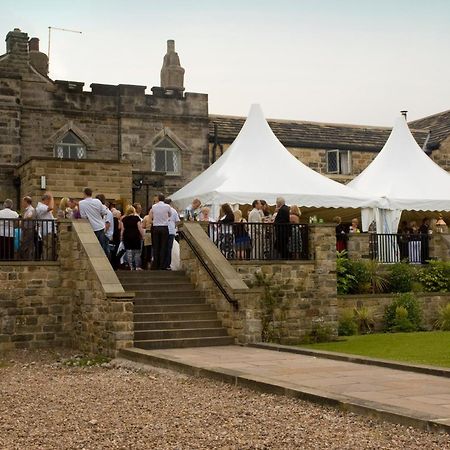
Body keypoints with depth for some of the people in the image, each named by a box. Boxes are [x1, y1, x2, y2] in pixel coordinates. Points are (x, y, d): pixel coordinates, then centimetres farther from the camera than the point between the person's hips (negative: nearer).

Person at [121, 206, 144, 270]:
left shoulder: (124, 218, 6)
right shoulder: (136, 217, 0)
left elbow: (122, 229, 4)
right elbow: (139, 228, -5)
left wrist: (122, 237, 9)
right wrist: (142, 236, 2)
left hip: (126, 236, 2)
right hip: (136, 236, -2)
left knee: (128, 251, 3)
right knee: (137, 251, 4)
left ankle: (131, 267, 0)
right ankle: (137, 267, 1)